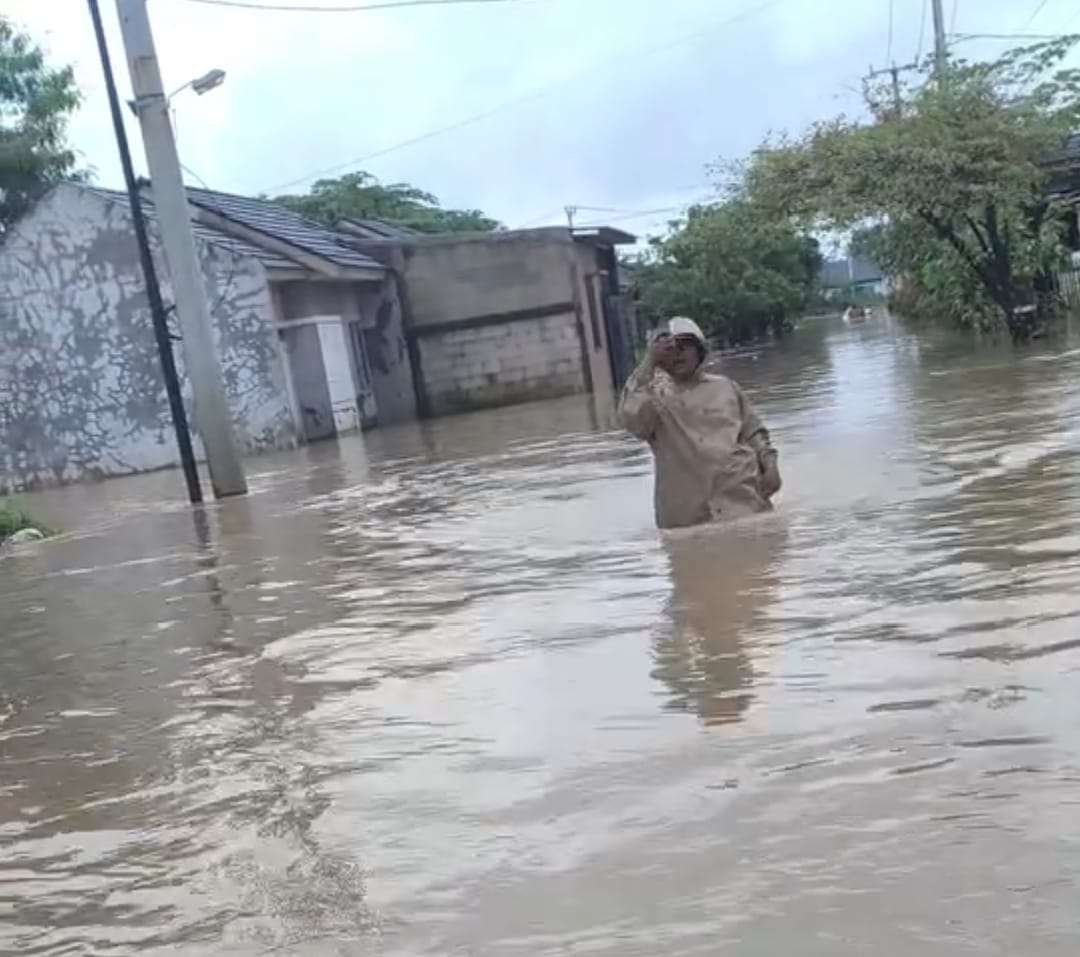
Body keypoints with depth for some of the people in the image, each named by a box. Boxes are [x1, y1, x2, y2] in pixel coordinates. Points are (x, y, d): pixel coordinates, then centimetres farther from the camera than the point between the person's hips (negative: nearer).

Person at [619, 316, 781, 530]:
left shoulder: (725, 386, 16)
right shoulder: (655, 396, 7)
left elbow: (754, 432, 19)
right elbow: (631, 418, -16)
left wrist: (770, 464, 1)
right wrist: (649, 363, -15)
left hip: (744, 500, 3)